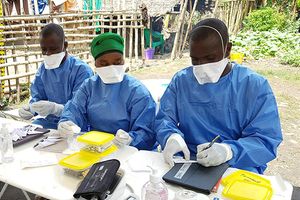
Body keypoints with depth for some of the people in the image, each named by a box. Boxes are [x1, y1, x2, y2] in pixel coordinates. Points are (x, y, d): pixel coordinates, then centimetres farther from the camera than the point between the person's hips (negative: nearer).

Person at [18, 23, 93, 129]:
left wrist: (54, 108, -36)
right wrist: (30, 109, -11)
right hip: (51, 121, 6)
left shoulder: (82, 70, -14)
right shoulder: (43, 69, 8)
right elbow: (37, 98, 13)